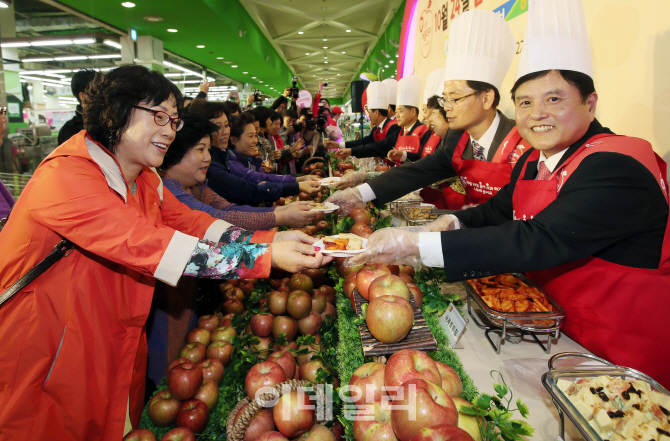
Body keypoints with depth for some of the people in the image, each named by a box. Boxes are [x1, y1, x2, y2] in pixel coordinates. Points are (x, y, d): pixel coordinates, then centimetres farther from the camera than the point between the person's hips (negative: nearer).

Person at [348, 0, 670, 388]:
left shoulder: (617, 167, -23)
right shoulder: (535, 160, 4)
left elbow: (539, 241, -32)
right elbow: (499, 211, 15)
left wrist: (415, 244, -34)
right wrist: (453, 223, -8)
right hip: (558, 320, 7)